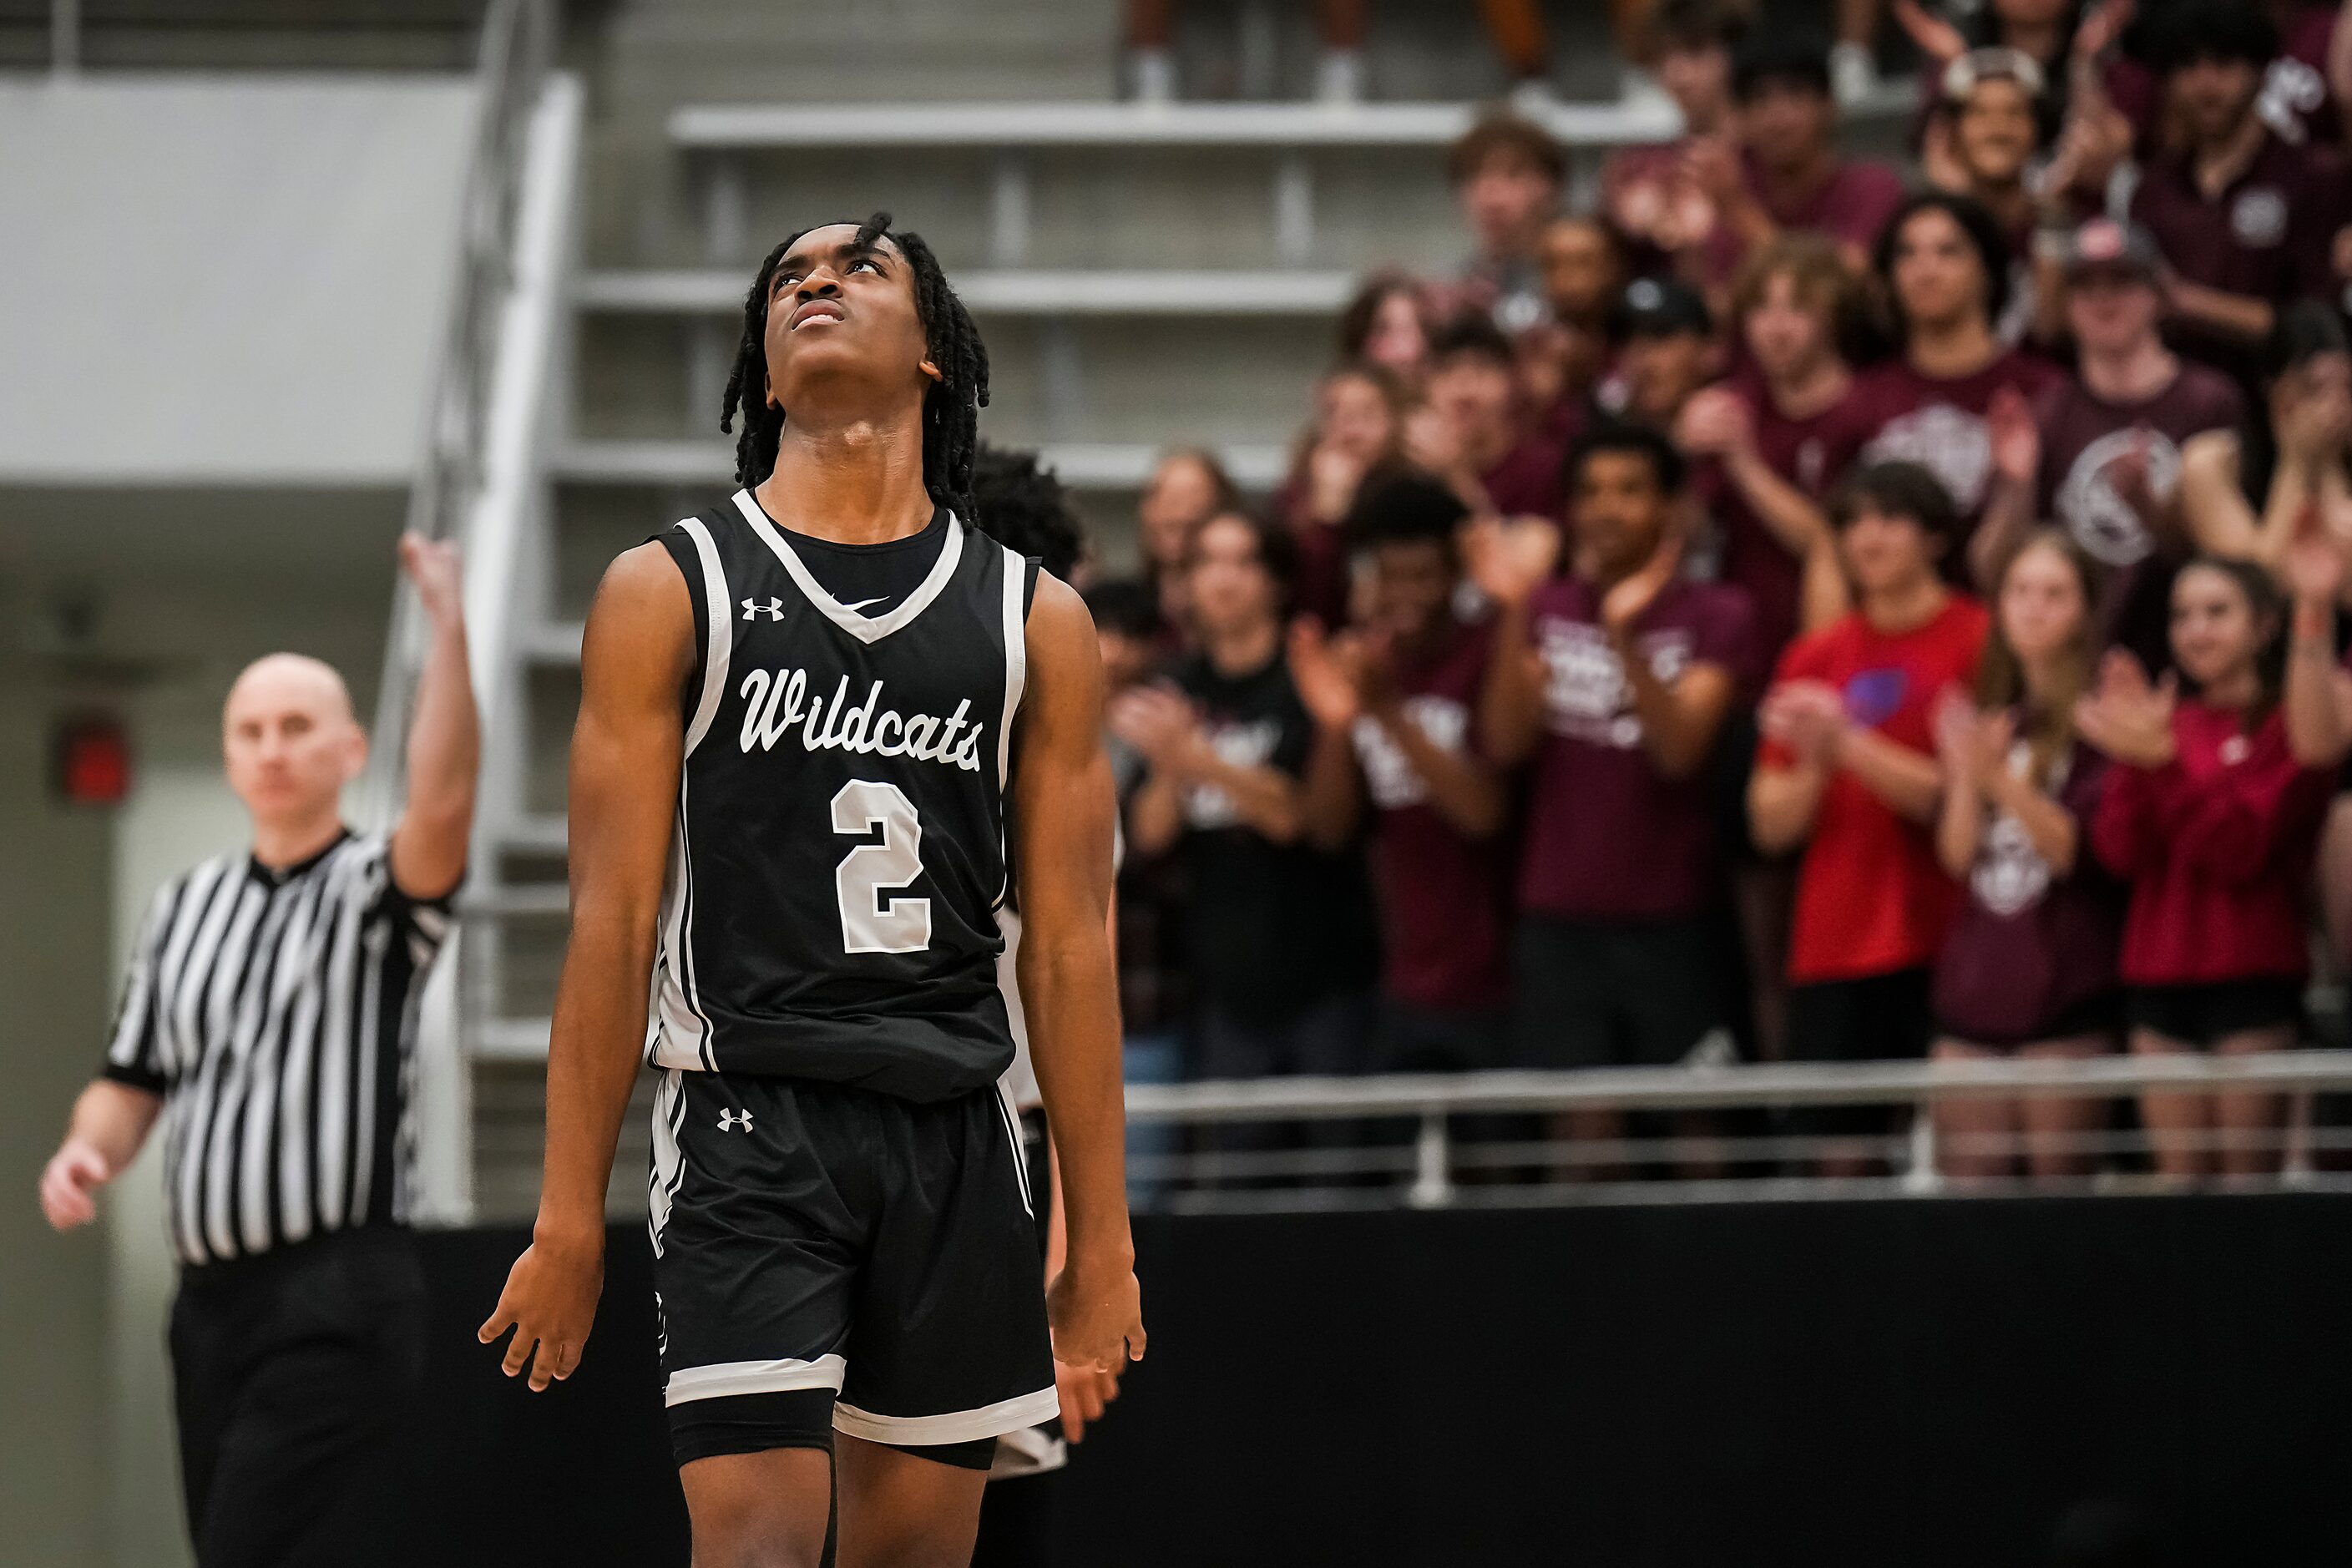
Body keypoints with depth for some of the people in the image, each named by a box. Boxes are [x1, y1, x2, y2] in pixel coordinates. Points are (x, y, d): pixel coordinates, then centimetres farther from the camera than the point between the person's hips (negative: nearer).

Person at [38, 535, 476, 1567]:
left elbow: (443, 805, -23)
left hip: (338, 1299, -7)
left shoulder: (376, 893, -1)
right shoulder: (184, 907, 17)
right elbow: (136, 1082, 21)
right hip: (211, 1298, 7)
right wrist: (87, 1153, -1)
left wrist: (448, 630, -31)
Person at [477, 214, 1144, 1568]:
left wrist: (1102, 1243, 4)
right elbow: (614, 923, 0)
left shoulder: (1035, 619, 10)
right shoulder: (669, 591, 4)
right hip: (753, 1121, -3)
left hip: (955, 1136, 3)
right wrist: (570, 1222, -4)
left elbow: (1071, 948, 8)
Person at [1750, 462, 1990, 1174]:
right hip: (1833, 952, 4)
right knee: (1841, 1157, 2)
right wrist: (1812, 768, -8)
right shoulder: (1815, 657, 14)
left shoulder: (1979, 641, -1)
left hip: (1943, 950, -4)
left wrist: (1850, 748, -14)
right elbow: (1771, 826, 12)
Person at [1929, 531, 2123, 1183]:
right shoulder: (1981, 717, 16)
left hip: (2066, 991, -5)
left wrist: (2003, 779, -19)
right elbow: (1956, 854, 9)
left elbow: (2077, 848, -9)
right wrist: (1967, 774, -7)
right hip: (1973, 985, 6)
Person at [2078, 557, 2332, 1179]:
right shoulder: (2170, 724, 15)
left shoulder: (2289, 725, 0)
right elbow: (2122, 853, 5)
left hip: (2252, 978, -4)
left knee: (2249, 1177, -9)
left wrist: (2163, 760, -20)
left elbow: (2243, 848, -12)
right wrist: (2132, 757, -9)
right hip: (2161, 976, 4)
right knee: (2179, 1180, 0)